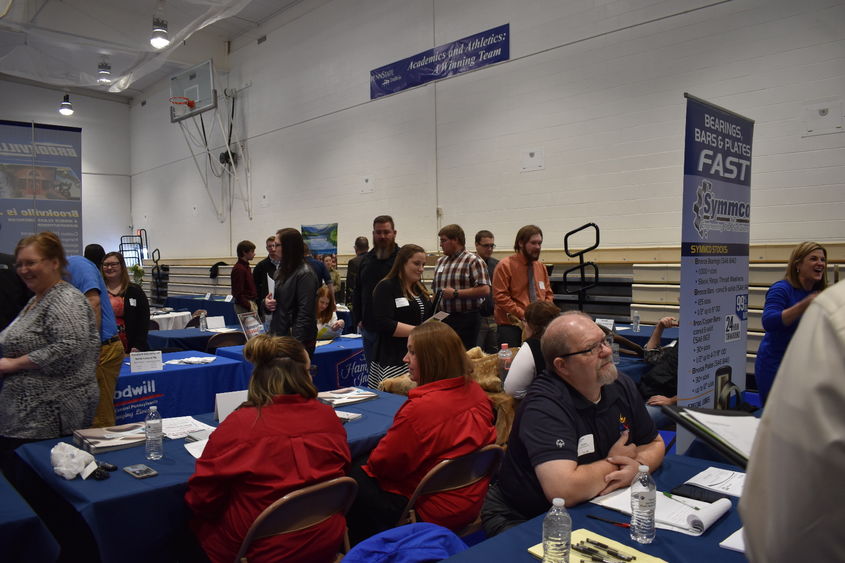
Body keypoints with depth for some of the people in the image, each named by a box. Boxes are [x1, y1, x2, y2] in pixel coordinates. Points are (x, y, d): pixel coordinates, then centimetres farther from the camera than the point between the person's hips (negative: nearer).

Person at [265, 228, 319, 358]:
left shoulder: (305, 274, -13)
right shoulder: (282, 270, 13)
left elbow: (305, 312, -18)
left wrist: (297, 342, -21)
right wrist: (266, 302, -1)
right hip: (280, 334, 8)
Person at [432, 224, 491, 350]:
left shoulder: (473, 261, -8)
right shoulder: (440, 261, 14)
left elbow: (485, 290, -18)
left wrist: (456, 293, -17)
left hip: (466, 319, -6)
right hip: (442, 319, 7)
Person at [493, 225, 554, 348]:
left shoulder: (541, 266, 13)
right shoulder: (505, 265, -6)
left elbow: (548, 294, 19)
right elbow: (500, 297, -11)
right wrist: (522, 314, -16)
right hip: (511, 326, -5)